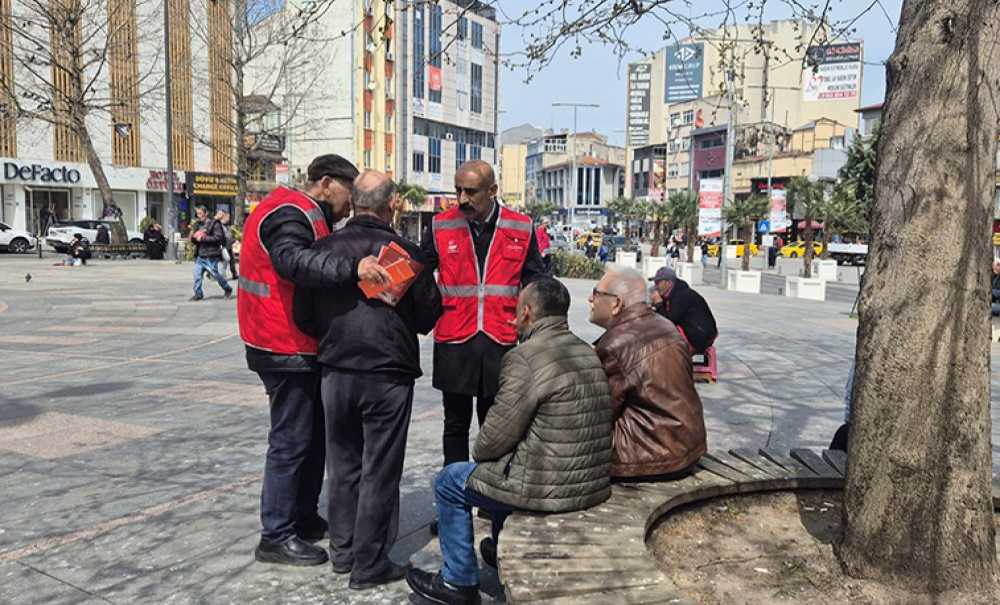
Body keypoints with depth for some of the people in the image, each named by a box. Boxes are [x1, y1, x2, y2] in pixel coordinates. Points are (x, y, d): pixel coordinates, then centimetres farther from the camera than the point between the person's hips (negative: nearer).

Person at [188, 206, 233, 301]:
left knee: (215, 274, -1)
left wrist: (204, 238, -18)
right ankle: (198, 294, 9)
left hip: (211, 255, -6)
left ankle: (228, 289, 19)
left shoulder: (214, 223, -5)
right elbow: (193, 241, 19)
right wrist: (193, 237, -5)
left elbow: (219, 238, -15)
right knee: (197, 274, 0)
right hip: (200, 255, 6)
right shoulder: (197, 225, 14)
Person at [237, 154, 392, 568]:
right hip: (287, 349, -11)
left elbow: (317, 267, 19)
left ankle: (304, 518, 31)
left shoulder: (304, 217, 19)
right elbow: (294, 261, -35)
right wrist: (352, 267, -45)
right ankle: (276, 537, 9)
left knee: (313, 434, 18)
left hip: (302, 349, 11)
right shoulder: (289, 213, -15)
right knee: (291, 440, -3)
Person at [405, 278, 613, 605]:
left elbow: (496, 437, -16)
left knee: (449, 482, 13)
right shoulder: (589, 354, 6)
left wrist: (479, 453, 7)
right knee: (505, 463, 33)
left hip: (549, 488, -8)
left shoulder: (524, 358, -20)